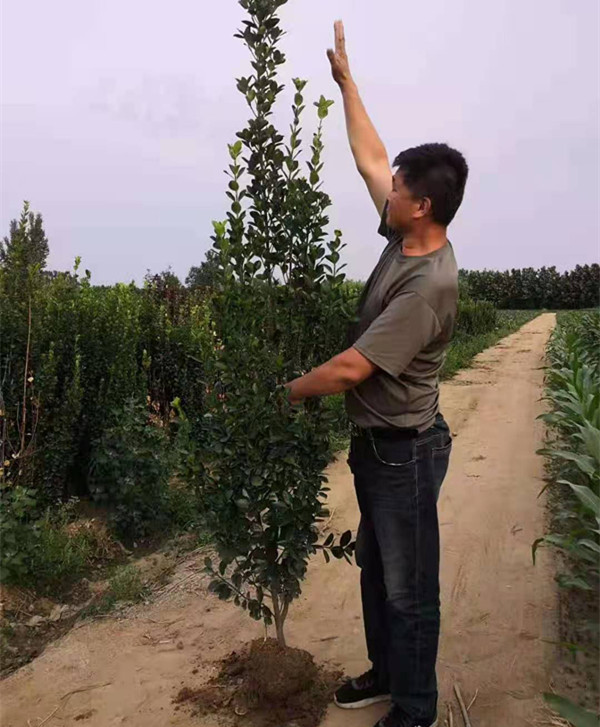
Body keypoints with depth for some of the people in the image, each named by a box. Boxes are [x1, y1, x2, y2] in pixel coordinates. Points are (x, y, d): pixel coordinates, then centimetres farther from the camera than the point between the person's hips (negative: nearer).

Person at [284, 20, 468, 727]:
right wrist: (345, 78, 17)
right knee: (375, 569, 23)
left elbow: (351, 369, -28)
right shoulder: (405, 236, -1)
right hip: (374, 442, 10)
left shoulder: (429, 283, -28)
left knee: (409, 588, 8)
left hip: (404, 450, -9)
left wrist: (285, 393, -13)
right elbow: (370, 157, 11)